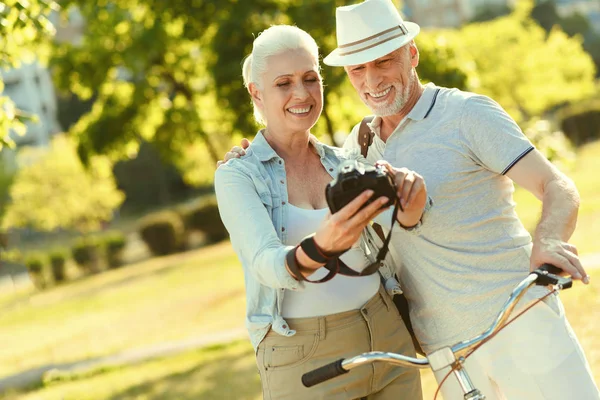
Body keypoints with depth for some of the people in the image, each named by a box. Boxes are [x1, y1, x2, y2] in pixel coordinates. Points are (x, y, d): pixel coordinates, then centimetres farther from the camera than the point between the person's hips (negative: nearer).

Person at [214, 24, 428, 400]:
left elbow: (396, 224, -9)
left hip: (389, 338, 4)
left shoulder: (347, 162, 8)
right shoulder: (237, 176, -6)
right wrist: (319, 248, -42)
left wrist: (410, 204, -32)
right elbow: (266, 265, -21)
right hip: (303, 360, -4)